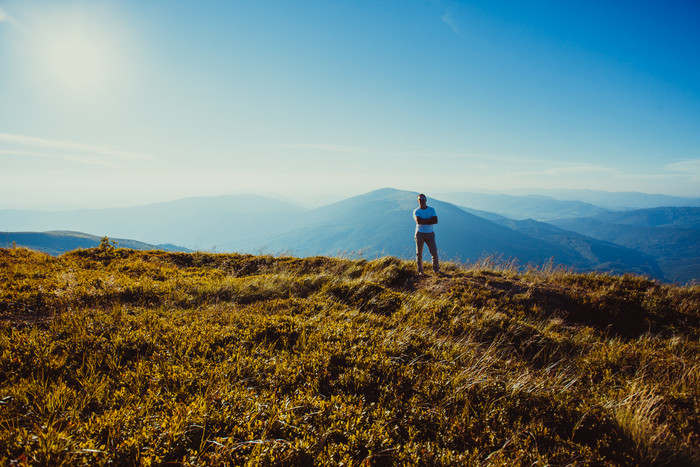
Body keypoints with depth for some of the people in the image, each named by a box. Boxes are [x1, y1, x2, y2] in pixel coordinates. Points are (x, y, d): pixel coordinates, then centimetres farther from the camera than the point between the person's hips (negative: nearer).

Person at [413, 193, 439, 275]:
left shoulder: (431, 210, 7)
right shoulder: (416, 211, 2)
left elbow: (435, 221, -8)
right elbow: (418, 221, -17)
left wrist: (424, 221, -13)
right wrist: (430, 219, -12)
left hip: (430, 233, 1)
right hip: (420, 233, -1)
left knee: (434, 252, -4)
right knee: (419, 253, 0)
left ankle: (436, 269, 11)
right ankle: (420, 271, 7)